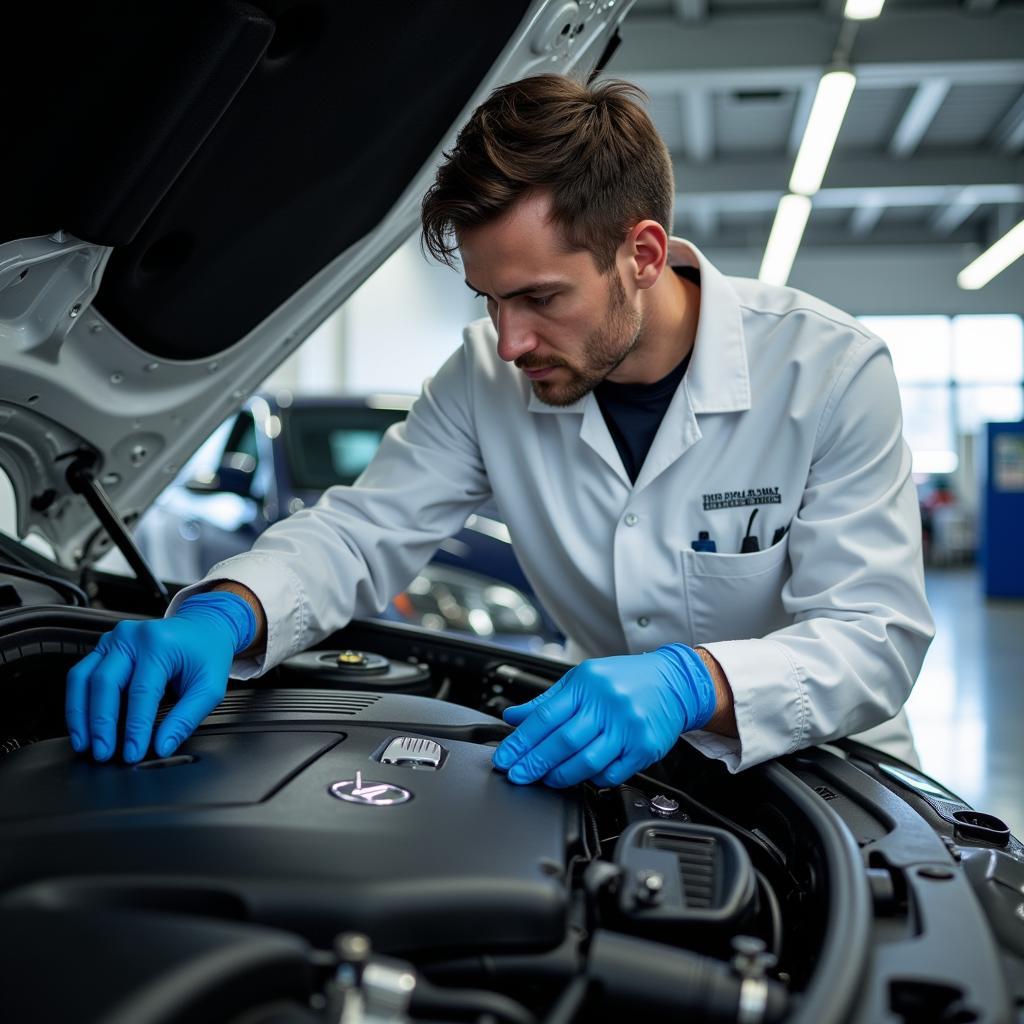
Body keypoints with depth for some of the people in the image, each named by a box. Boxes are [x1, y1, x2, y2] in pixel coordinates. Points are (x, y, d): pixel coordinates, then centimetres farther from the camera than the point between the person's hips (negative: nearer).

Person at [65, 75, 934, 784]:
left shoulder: (834, 370, -19)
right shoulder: (491, 378, -9)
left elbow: (877, 634, -22)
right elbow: (361, 531, -6)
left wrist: (692, 680, -42)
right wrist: (223, 613, -29)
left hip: (810, 769, -2)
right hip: (619, 764, 3)